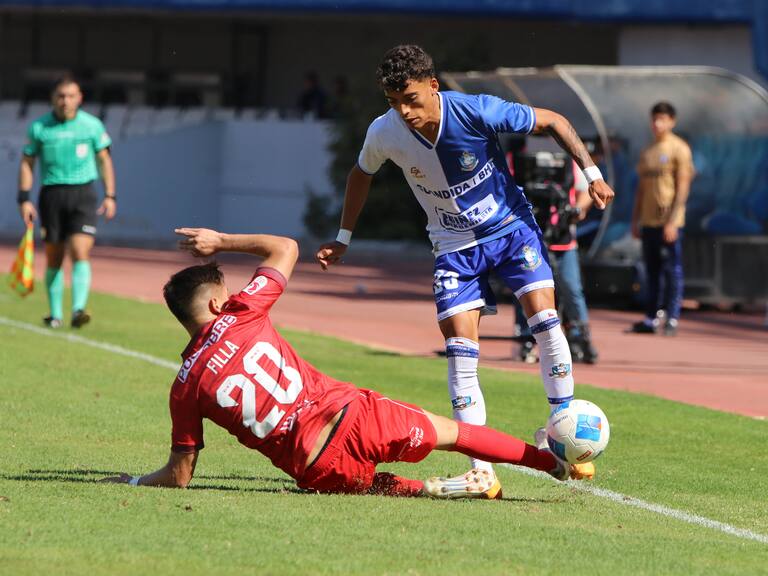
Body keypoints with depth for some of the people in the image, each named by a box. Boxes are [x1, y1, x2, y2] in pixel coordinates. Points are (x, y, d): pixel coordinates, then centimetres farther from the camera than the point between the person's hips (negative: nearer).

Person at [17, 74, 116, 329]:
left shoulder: (92, 125, 2)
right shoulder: (38, 127, 2)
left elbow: (104, 160, 11)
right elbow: (27, 163, 7)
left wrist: (110, 196, 6)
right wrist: (24, 199, -1)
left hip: (83, 194, -1)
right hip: (51, 194, 1)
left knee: (80, 253, -16)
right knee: (54, 259, 5)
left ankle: (78, 310, -24)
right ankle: (55, 314, 18)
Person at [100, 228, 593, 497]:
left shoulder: (186, 386, 1)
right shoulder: (240, 315, 1)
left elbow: (180, 475, 4)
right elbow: (286, 248, 17)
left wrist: (135, 482, 21)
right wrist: (222, 241, 23)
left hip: (315, 468, 0)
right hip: (350, 415, 0)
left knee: (366, 483, 33)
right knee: (449, 431, 18)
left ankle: (437, 489, 5)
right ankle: (558, 463, 20)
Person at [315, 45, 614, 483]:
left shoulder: (477, 112, -26)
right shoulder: (384, 134, -16)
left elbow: (552, 121, -11)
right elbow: (362, 174, 8)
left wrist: (591, 172, -13)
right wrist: (343, 239, 13)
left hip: (511, 227, -2)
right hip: (455, 246, 2)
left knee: (545, 319, -19)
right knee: (460, 350, -11)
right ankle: (482, 468, -10)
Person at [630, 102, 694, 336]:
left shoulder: (679, 149, -4)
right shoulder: (647, 152, 17)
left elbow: (683, 187, -9)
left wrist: (672, 221, -15)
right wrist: (635, 220, 15)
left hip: (669, 221, -6)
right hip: (648, 221, 6)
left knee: (672, 270, -5)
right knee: (652, 271, 8)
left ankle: (672, 319, -4)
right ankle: (652, 318, 12)